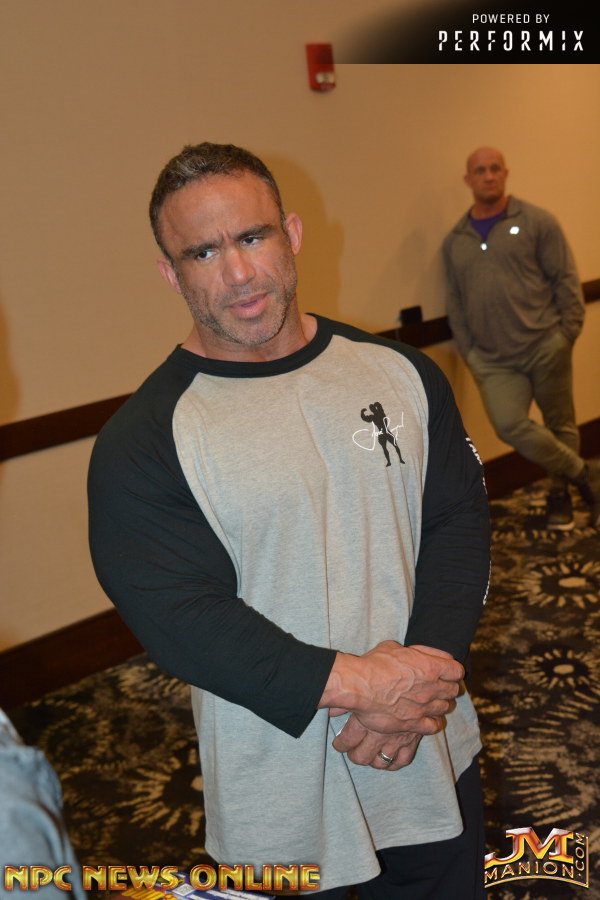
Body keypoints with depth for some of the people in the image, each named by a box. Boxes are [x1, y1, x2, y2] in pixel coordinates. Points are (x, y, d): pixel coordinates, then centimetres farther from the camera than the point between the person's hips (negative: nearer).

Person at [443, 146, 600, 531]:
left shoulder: (537, 221, -1)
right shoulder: (455, 241, 10)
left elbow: (566, 279, -2)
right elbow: (455, 301, 12)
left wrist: (568, 332, -8)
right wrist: (468, 351, 5)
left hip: (546, 347, -2)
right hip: (494, 360, 2)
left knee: (560, 424, 8)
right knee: (511, 425, -14)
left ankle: (560, 492, 31)